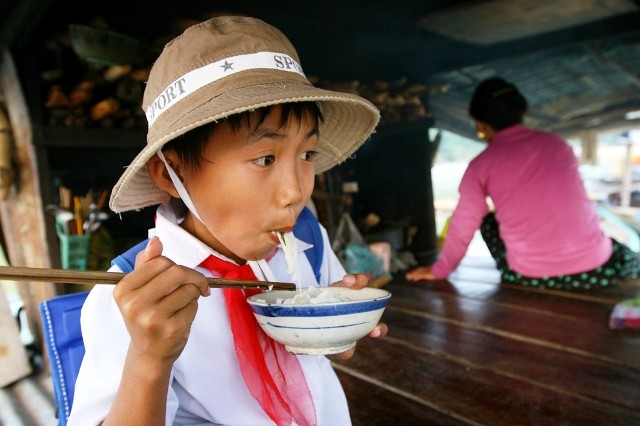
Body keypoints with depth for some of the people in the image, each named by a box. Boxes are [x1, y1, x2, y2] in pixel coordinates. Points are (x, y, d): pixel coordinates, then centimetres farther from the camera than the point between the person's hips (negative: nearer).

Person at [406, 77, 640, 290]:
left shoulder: (480, 166, -3)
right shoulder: (556, 143, 7)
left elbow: (463, 227, 1)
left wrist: (440, 270, 17)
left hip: (532, 278, -2)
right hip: (595, 270, 3)